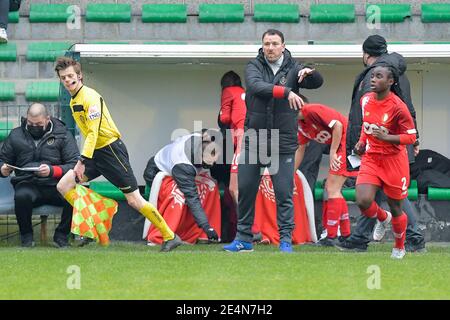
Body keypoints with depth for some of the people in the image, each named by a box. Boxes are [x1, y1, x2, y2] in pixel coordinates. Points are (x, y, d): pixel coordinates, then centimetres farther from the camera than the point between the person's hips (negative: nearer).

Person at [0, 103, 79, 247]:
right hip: (28, 185, 0)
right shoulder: (16, 135, 13)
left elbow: (75, 165, -2)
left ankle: (61, 235, -8)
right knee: (21, 196, -37)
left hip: (56, 186, 0)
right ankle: (26, 236, -11)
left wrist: (52, 171, -20)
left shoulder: (63, 135, 6)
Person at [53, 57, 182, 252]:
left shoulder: (90, 97, -16)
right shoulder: (73, 101, 12)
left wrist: (83, 161, -30)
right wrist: (83, 160, 18)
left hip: (111, 150, -9)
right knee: (63, 186, -1)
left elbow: (93, 132, -24)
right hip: (95, 153, 9)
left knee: (134, 201, -8)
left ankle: (170, 237, 1)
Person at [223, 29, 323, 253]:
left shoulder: (292, 69, 2)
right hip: (253, 140, 2)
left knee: (284, 193, -3)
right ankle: (243, 238, 16)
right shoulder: (254, 66, 1)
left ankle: (285, 239, 3)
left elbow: (318, 83, -10)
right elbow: (256, 86, -20)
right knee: (245, 190, 6)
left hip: (282, 144, -1)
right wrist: (286, 92, -33)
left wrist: (310, 73, -34)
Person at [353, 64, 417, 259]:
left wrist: (386, 137, -26)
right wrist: (362, 142, 6)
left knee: (395, 207, 8)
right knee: (363, 201, -16)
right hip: (371, 158, 4)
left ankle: (399, 247, 33)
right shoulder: (366, 100, 0)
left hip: (394, 161, -4)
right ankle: (383, 218, 20)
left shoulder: (397, 106, -18)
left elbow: (411, 136, -14)